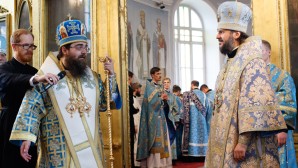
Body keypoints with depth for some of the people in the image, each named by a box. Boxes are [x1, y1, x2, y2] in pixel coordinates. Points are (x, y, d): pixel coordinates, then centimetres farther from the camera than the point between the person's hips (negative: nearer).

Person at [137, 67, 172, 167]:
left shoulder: (160, 87, 15)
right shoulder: (149, 86, -8)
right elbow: (151, 101, -19)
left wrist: (164, 99, -1)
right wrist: (161, 98, -7)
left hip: (160, 115, 8)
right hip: (153, 116, -8)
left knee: (161, 136, 7)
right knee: (155, 137, -8)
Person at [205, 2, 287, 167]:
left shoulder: (252, 62, -12)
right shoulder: (231, 63, 14)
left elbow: (255, 105, -21)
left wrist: (243, 141, -24)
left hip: (246, 144, -8)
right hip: (227, 141, 8)